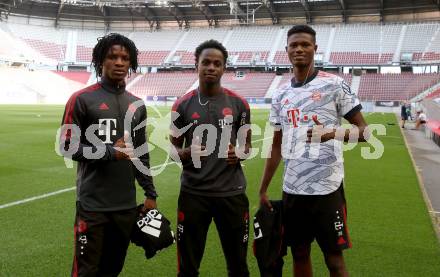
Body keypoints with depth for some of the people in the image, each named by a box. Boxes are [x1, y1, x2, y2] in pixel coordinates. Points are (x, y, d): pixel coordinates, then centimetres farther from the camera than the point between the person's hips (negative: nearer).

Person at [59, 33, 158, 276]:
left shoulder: (137, 105, 11)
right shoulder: (82, 99, -6)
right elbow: (68, 146, -8)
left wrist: (150, 193, 11)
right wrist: (110, 152, -14)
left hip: (127, 204, 5)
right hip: (93, 204, -5)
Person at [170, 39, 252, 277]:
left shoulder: (238, 104, 2)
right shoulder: (182, 105, 1)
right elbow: (173, 147, 8)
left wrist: (240, 153, -10)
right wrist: (185, 153, -15)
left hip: (231, 192, 1)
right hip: (193, 193, 0)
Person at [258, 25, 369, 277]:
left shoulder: (334, 84, -4)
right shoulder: (281, 94, 11)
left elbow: (364, 130, -4)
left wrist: (334, 134, -24)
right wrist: (263, 189, 14)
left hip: (326, 189, -5)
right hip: (292, 189, 5)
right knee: (299, 254, 16)